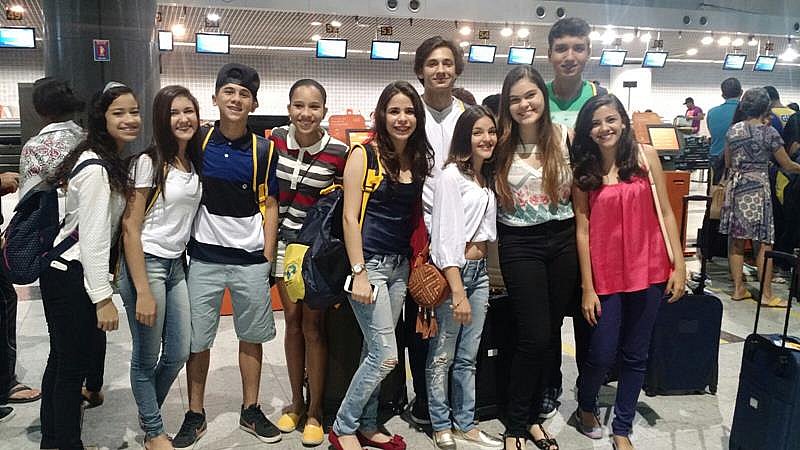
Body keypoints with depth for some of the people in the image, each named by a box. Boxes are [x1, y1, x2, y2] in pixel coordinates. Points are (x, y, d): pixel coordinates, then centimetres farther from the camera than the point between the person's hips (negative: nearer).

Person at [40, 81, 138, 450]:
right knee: (73, 365, 1)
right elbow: (92, 236, -22)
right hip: (71, 277, -10)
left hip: (67, 271, 10)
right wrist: (103, 298, -21)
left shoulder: (113, 161, 11)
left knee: (63, 359, 20)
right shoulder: (96, 167, -20)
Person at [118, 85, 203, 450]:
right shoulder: (148, 162, -11)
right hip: (146, 264, -6)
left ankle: (148, 413, 37)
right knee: (147, 357, 5)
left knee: (179, 354, 11)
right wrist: (142, 291, -18)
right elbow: (130, 226, -14)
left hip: (177, 265, 7)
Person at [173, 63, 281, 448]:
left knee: (251, 337, 11)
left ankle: (251, 411, 27)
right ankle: (195, 415, 24)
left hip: (251, 260, 0)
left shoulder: (264, 151, -1)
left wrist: (268, 257, -2)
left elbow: (269, 205, 3)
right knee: (197, 340, 7)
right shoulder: (197, 141, -1)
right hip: (204, 257, 0)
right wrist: (181, 243, 0)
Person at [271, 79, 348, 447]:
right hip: (285, 240, 3)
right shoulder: (276, 139, -4)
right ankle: (296, 402, 26)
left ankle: (315, 410, 17)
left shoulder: (339, 151, -14)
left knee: (312, 326, 2)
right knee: (292, 322, 11)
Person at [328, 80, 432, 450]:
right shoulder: (364, 155, -8)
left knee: (374, 352, 13)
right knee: (386, 355, -7)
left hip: (400, 266, 6)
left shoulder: (420, 159, 9)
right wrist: (358, 273, -16)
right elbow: (350, 216, -11)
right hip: (369, 262, -6)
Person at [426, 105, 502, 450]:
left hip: (480, 272, 7)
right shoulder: (452, 176, -11)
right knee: (442, 356, 6)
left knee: (468, 356, 14)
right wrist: (458, 292, -20)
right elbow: (445, 236, -16)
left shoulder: (487, 178, 13)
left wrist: (481, 278, 10)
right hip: (452, 272, -7)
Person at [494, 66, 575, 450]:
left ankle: (533, 417, 30)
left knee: (551, 333, 10)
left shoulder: (564, 136, -1)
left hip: (562, 241, 2)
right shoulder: (501, 144, -3)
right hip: (520, 245, -2)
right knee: (534, 337, -3)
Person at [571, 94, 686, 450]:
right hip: (605, 273, -1)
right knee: (602, 353, 3)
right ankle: (585, 407, 34)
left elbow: (665, 212, 2)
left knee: (635, 354, 11)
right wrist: (587, 288, -5)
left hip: (648, 270, 1)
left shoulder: (645, 156, 0)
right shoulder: (582, 171, -1)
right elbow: (582, 230, -3)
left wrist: (679, 265, -1)